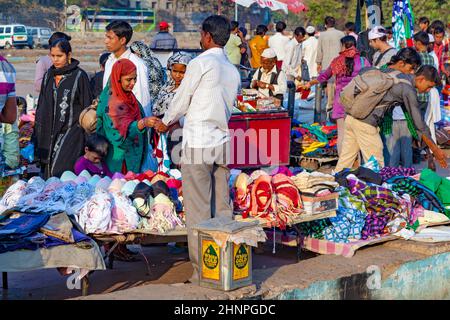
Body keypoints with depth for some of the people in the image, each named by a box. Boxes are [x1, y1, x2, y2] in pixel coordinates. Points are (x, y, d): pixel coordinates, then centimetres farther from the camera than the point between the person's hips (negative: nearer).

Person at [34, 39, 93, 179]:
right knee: (47, 173, 2)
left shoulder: (80, 76, -4)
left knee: (60, 171, -18)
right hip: (49, 133, 5)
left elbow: (87, 107, -3)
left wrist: (87, 135, -7)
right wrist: (37, 134, 16)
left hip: (71, 131, -5)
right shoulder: (48, 76, 13)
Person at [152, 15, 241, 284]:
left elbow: (181, 101, -1)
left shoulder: (201, 63, -8)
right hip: (222, 143, 7)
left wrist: (165, 123, 19)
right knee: (222, 208, 10)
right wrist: (177, 122, 29)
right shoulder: (234, 72, 13)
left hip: (198, 144, -7)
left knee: (198, 212, -3)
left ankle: (202, 273, -2)